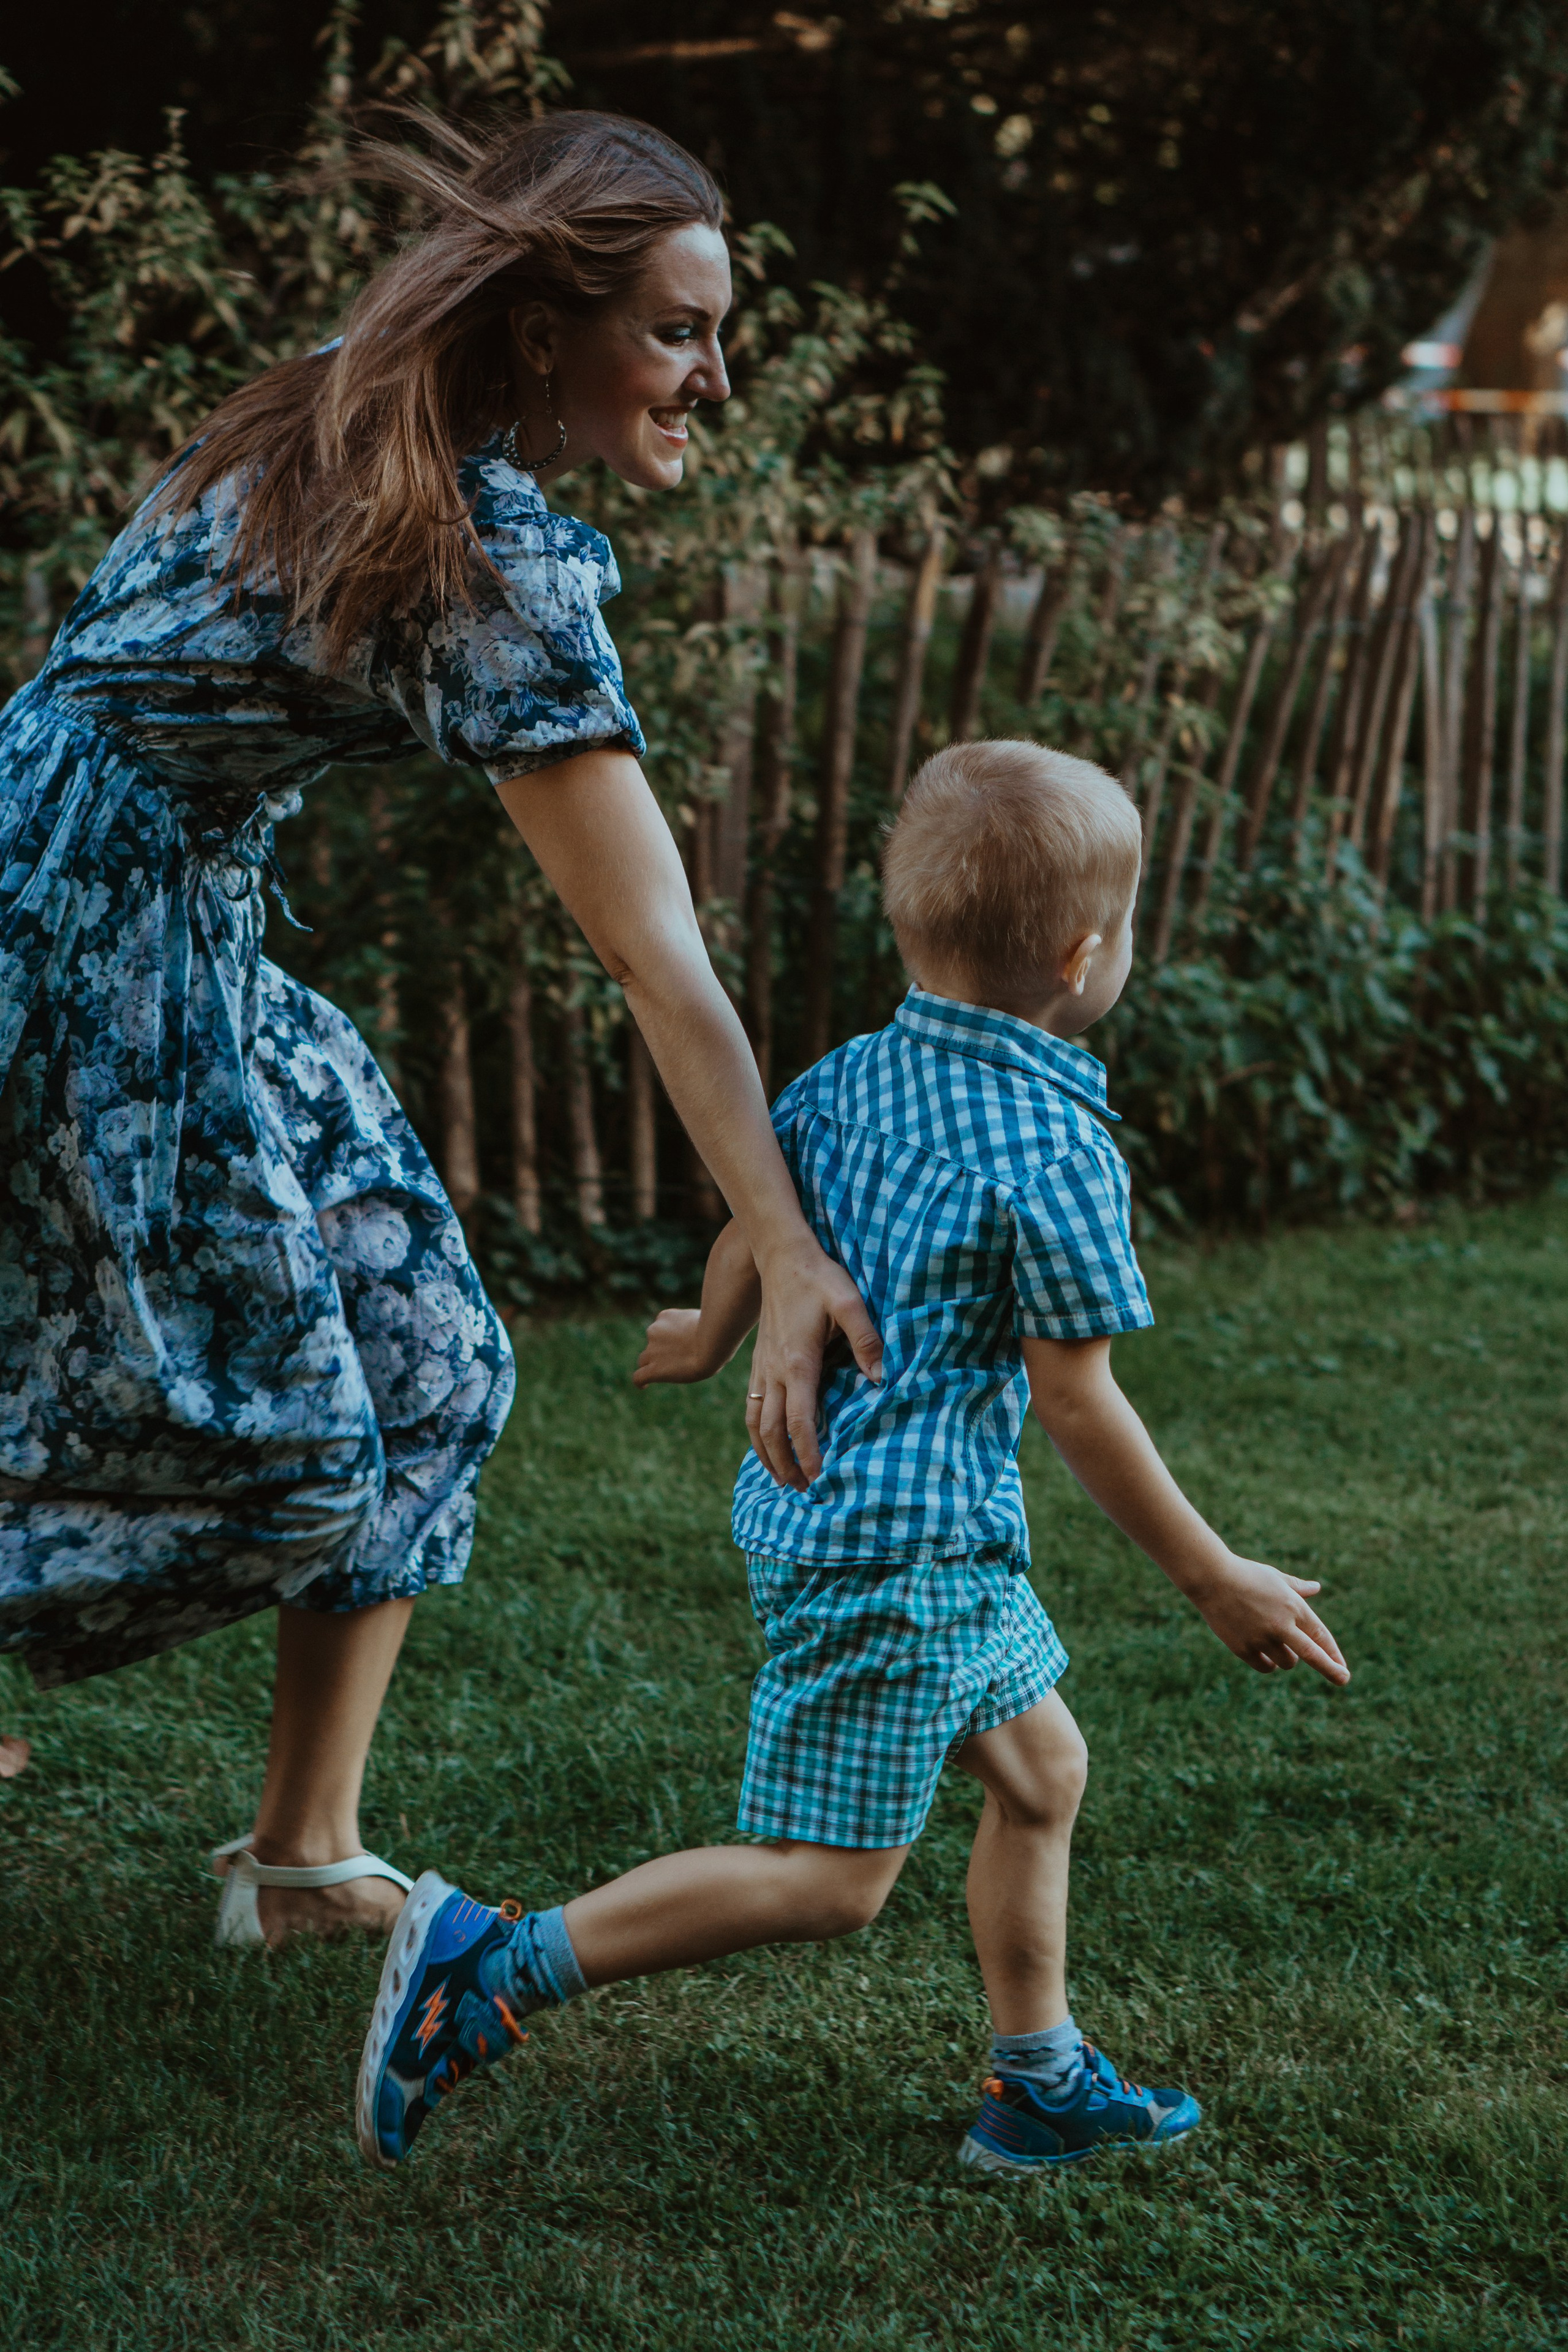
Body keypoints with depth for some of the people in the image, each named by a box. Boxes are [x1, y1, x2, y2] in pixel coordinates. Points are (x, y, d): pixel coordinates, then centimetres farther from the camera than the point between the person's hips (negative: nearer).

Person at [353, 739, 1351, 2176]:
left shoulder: (855, 1076, 3)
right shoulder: (1056, 1154, -20)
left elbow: (752, 1233, 15)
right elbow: (1076, 1403, -16)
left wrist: (711, 1338, 38)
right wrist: (1213, 1579, -6)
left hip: (819, 1495, 10)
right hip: (895, 1544, -10)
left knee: (1039, 1764, 21)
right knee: (828, 1875, -2)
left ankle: (1041, 2086, 31)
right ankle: (491, 1972, -2)